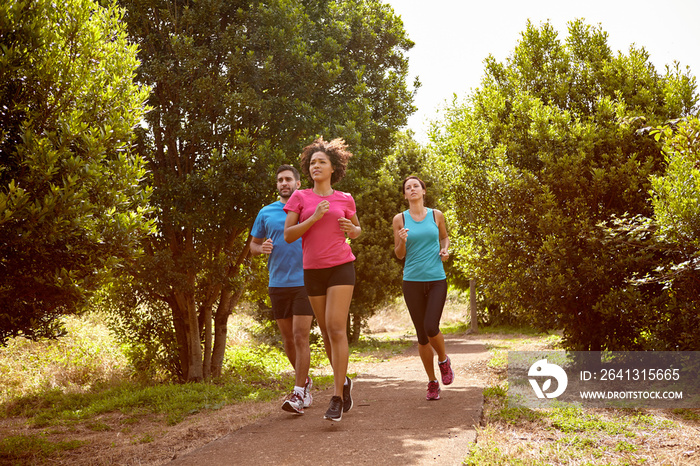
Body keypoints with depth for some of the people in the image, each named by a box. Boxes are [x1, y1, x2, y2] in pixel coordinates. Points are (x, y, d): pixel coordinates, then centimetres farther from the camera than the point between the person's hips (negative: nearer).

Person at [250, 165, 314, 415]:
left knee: (300, 337, -10)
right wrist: (262, 248, -7)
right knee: (288, 339, 11)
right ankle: (304, 380, 32)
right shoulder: (266, 213, 10)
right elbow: (253, 244, 16)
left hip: (304, 282, -3)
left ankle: (298, 394, -6)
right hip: (278, 283, 3)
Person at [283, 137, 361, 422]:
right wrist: (314, 218, -15)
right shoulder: (300, 197, 5)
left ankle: (337, 398, -12)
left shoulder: (345, 200, 7)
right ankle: (344, 381, 33)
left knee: (336, 328, -15)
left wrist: (351, 230, -3)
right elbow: (288, 235, -2)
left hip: (341, 267, -2)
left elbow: (357, 231, 21)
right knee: (326, 332, 10)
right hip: (313, 270, 2)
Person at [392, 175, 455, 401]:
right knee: (422, 335, 5)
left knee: (431, 328, -17)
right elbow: (399, 255, 5)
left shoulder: (436, 215, 5)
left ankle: (444, 360, 16)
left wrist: (445, 250, 2)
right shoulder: (400, 219, 2)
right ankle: (432, 382, 21)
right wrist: (402, 241, -16)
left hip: (437, 280, 0)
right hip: (413, 281, 0)